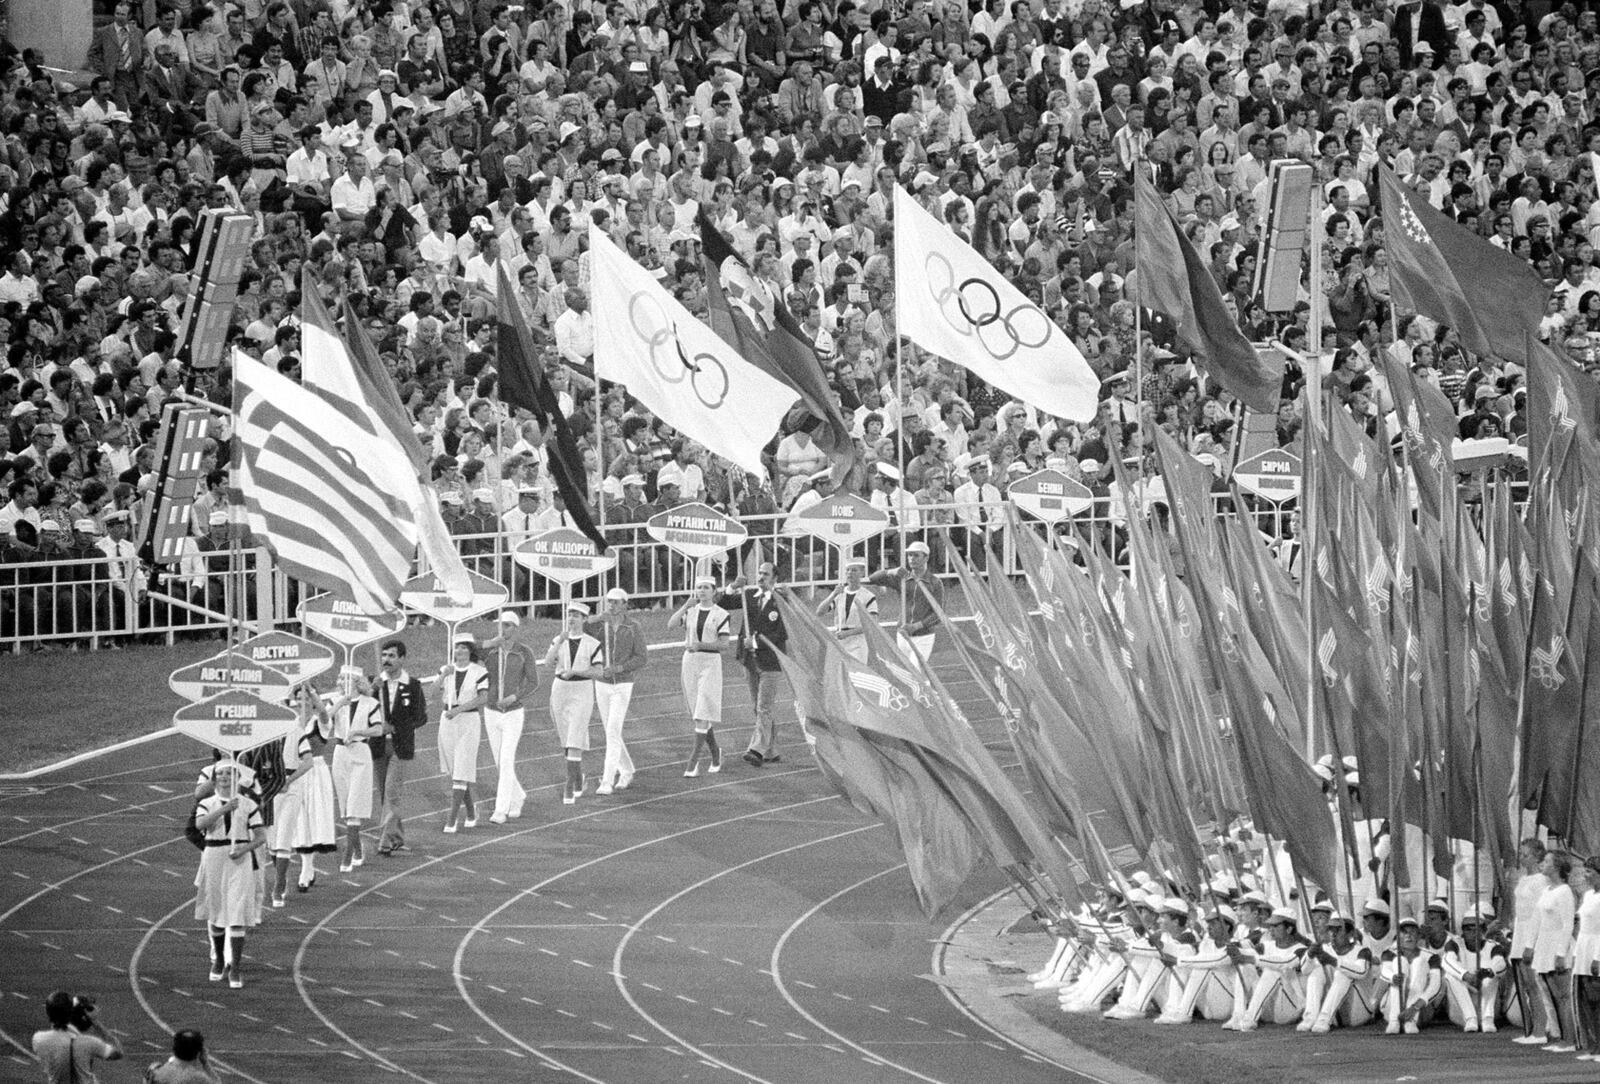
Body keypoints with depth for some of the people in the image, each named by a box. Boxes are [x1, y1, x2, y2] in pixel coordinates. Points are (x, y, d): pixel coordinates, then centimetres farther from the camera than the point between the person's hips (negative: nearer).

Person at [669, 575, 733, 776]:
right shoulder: (690, 612, 9)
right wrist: (686, 605, -16)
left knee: (703, 714, -12)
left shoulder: (720, 615, -2)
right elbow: (671, 624, -8)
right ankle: (714, 754, 29)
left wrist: (701, 645, -18)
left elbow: (723, 645, -6)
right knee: (698, 713, 10)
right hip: (690, 661, 5)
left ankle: (693, 762, -15)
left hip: (710, 662, -5)